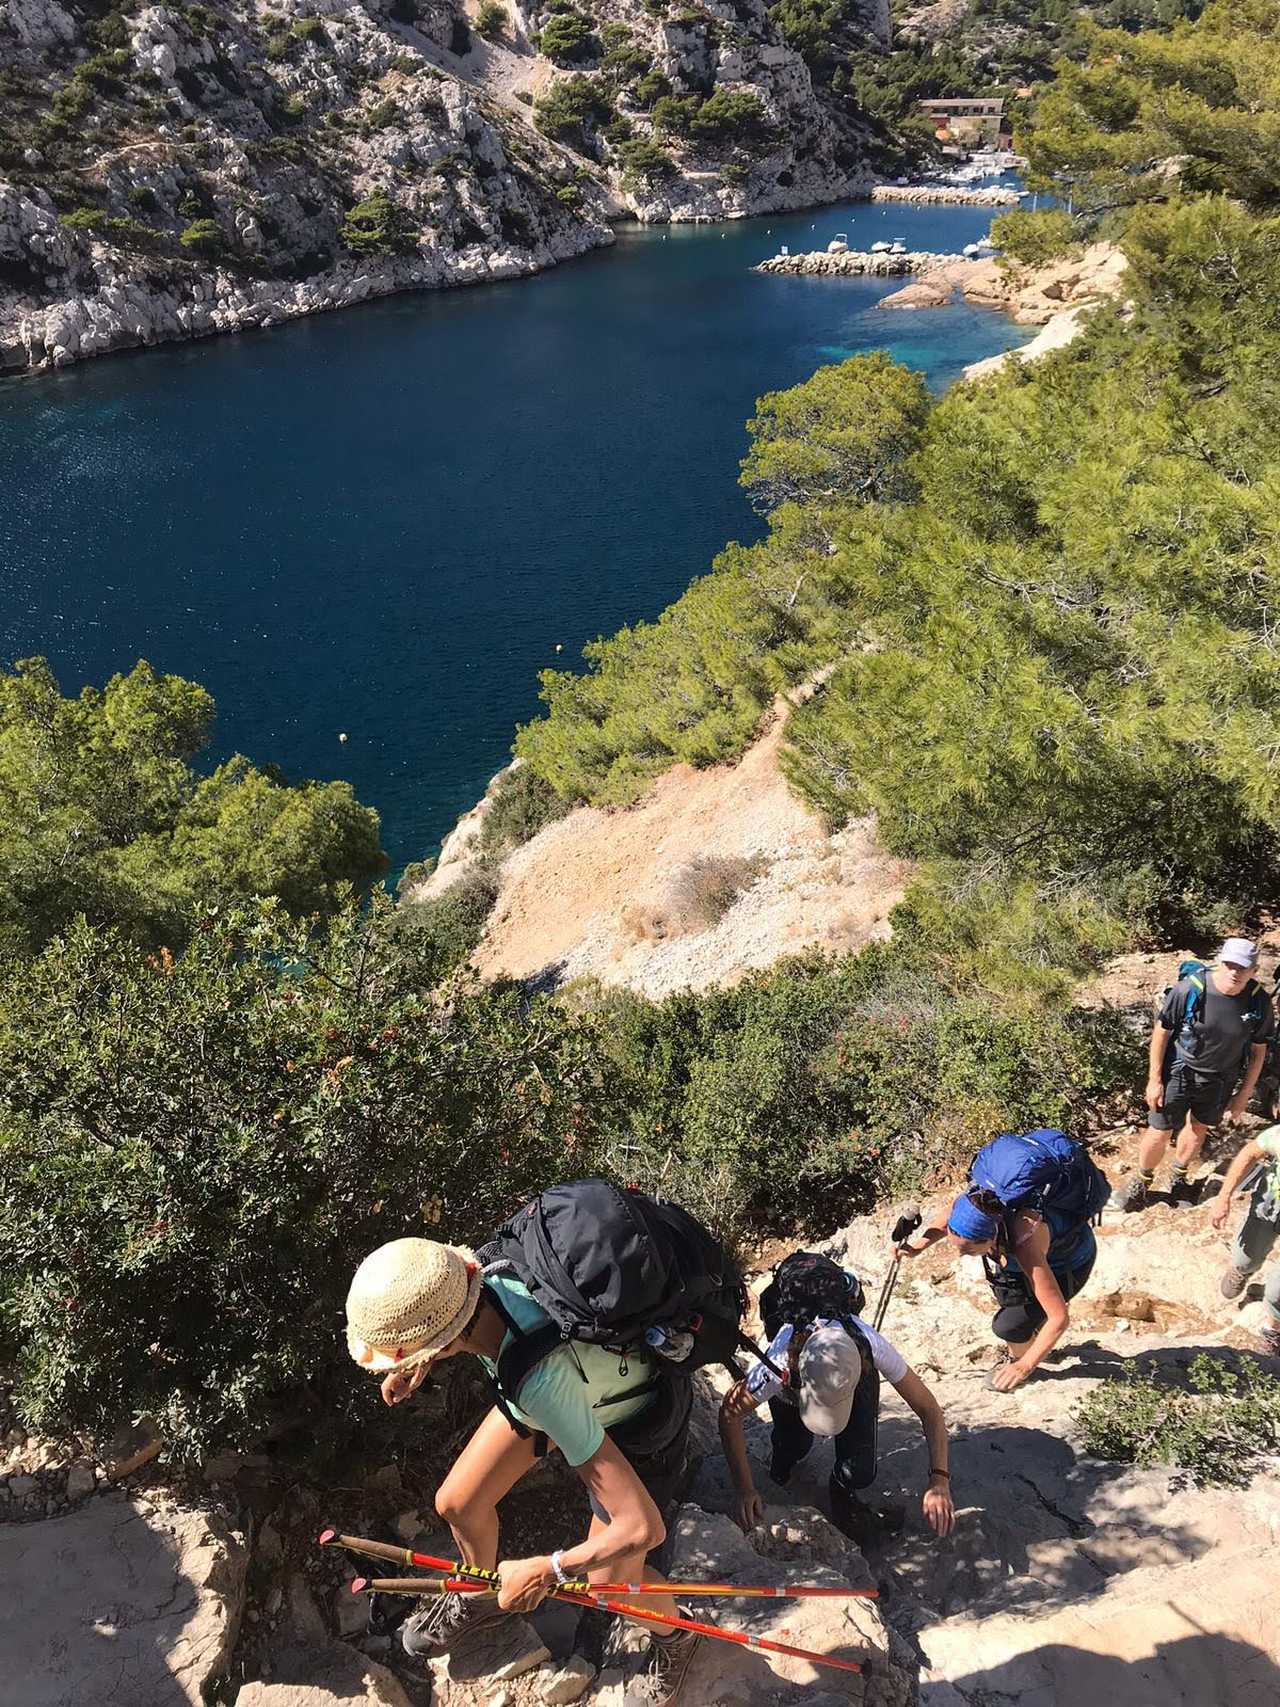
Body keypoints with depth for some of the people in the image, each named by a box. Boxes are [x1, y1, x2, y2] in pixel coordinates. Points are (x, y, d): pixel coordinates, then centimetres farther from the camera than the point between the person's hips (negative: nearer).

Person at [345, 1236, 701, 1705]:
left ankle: (675, 1636, 38)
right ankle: (483, 1596, 41)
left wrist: (546, 1570, -28)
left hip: (637, 1418, -6)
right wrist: (423, 1360, -3)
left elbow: (643, 1528, -41)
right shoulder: (477, 1273, -32)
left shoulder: (543, 1381, -47)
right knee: (456, 1503, 9)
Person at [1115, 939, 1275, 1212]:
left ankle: (1179, 1176, 48)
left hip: (1220, 1081, 3)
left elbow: (1258, 1051, -2)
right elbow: (1161, 1032, -14)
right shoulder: (1189, 989, -26)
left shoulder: (1260, 1003, -17)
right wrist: (1154, 1080, -10)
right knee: (1160, 1133, 5)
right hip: (1178, 1074, -3)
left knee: (1199, 1129, 22)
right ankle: (1141, 1180, 32)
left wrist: (1244, 1094, 1)